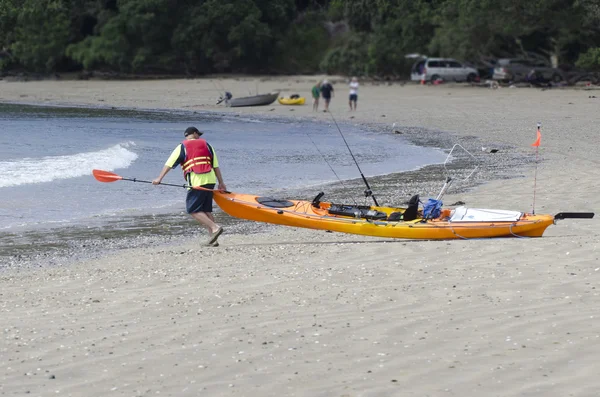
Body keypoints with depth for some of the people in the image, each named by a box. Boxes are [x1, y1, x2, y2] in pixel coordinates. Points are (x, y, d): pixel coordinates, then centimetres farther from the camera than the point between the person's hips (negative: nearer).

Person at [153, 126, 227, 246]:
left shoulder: (182, 147, 5)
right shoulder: (206, 144, 16)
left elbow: (169, 163, -2)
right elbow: (216, 165, 13)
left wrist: (159, 178, -2)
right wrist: (221, 183, 16)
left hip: (196, 182, -5)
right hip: (210, 180, 5)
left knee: (193, 210, -2)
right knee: (206, 210, 12)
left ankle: (214, 228, -17)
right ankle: (212, 238, 7)